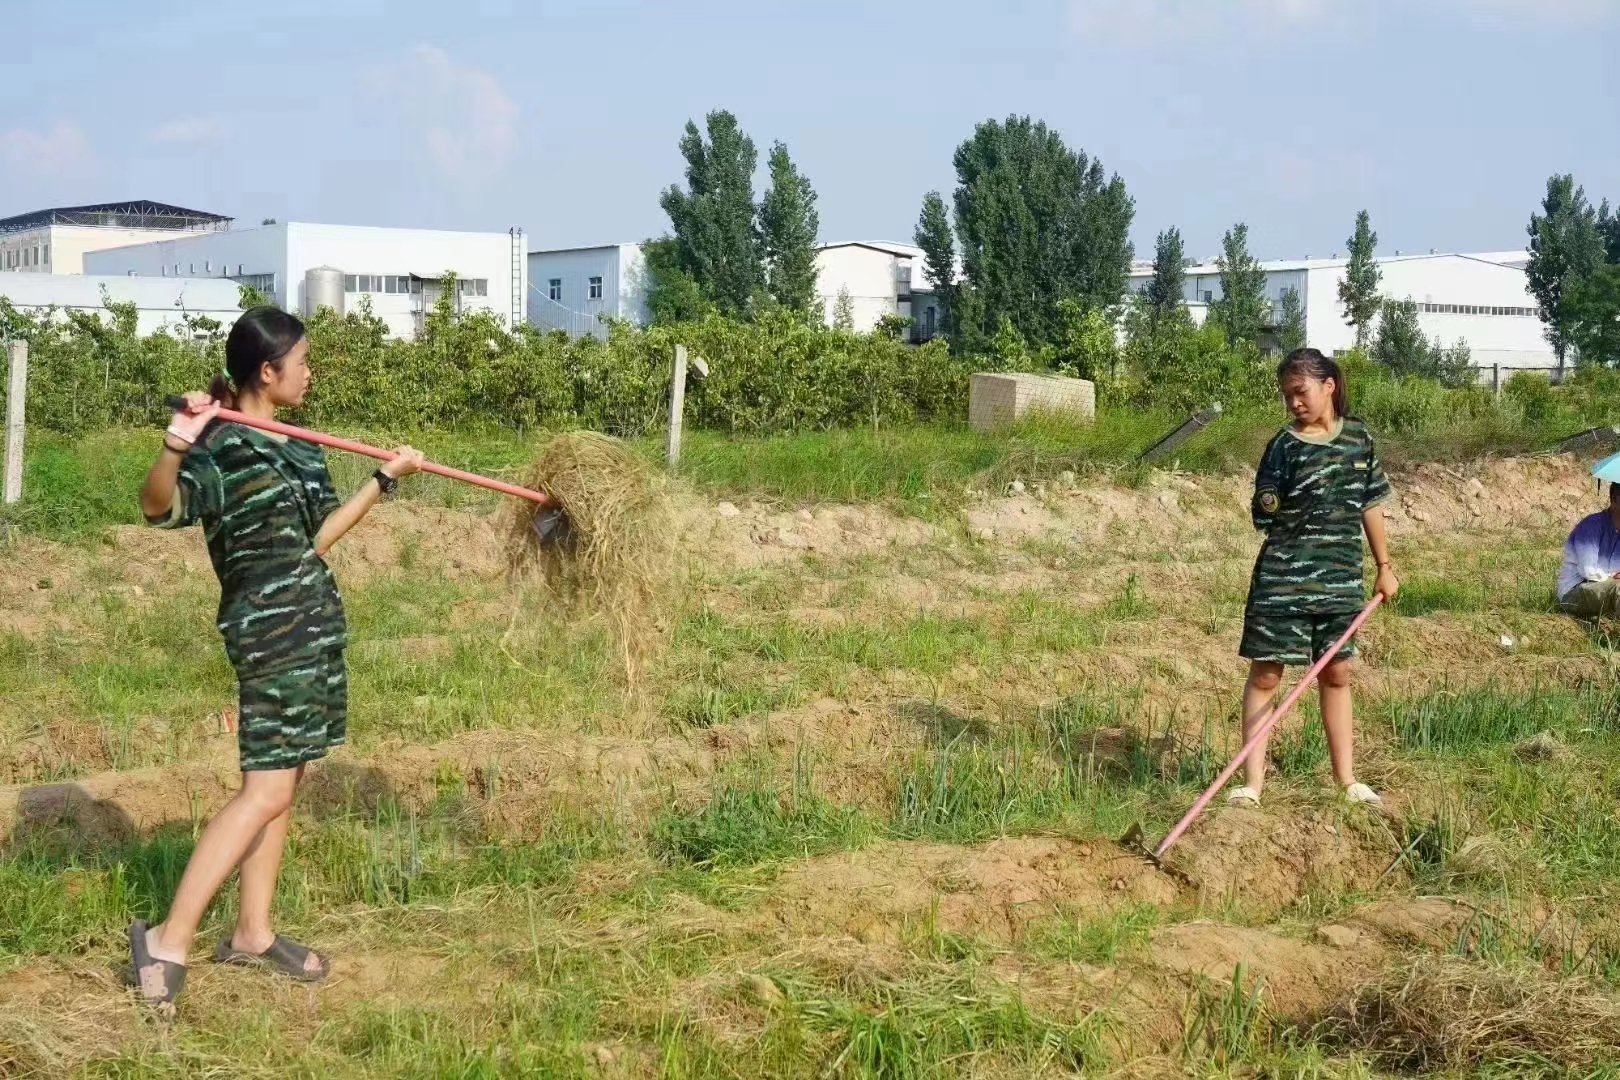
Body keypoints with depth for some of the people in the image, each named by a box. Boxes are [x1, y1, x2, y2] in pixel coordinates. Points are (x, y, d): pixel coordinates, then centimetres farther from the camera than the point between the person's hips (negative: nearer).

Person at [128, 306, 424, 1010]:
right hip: (271, 629, -9)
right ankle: (168, 940, -8)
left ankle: (252, 934, 19)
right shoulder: (222, 447, -15)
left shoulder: (292, 445, 12)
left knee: (282, 782, 12)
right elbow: (161, 508, -31)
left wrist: (385, 478, 22)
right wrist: (173, 449, -49)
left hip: (311, 627, 9)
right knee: (266, 790, -11)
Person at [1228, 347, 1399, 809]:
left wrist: (1384, 566, 18)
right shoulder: (1284, 446, -7)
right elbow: (1264, 516, -10)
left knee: (1336, 673, 13)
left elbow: (1370, 504, 15)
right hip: (1282, 579, -4)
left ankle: (1346, 778, 23)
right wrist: (1270, 501, -32)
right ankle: (1252, 783, 3)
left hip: (1340, 579, 4)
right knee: (1265, 673, 0)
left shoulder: (1359, 437, 5)